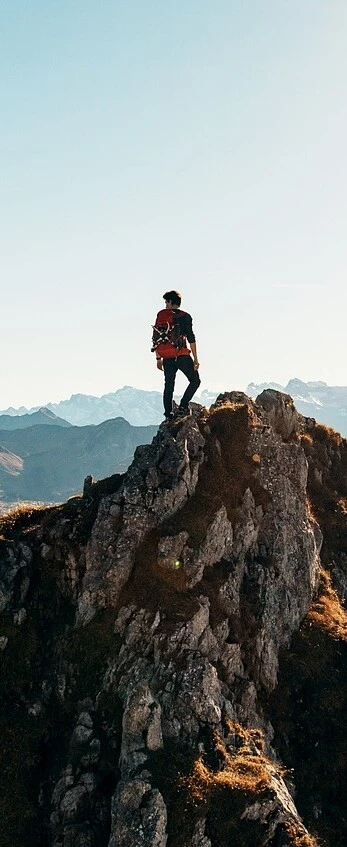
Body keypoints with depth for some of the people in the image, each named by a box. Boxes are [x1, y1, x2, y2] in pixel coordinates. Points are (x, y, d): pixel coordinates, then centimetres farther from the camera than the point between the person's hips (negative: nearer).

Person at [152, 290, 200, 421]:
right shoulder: (184, 317, -2)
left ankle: (168, 414, 9)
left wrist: (158, 358, 17)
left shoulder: (161, 315, 8)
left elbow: (156, 338, 10)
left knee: (168, 386, 12)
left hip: (167, 358, 4)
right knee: (195, 381, 6)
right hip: (182, 356, -4)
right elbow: (191, 339, -7)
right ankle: (182, 408, -8)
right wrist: (195, 359, -4)